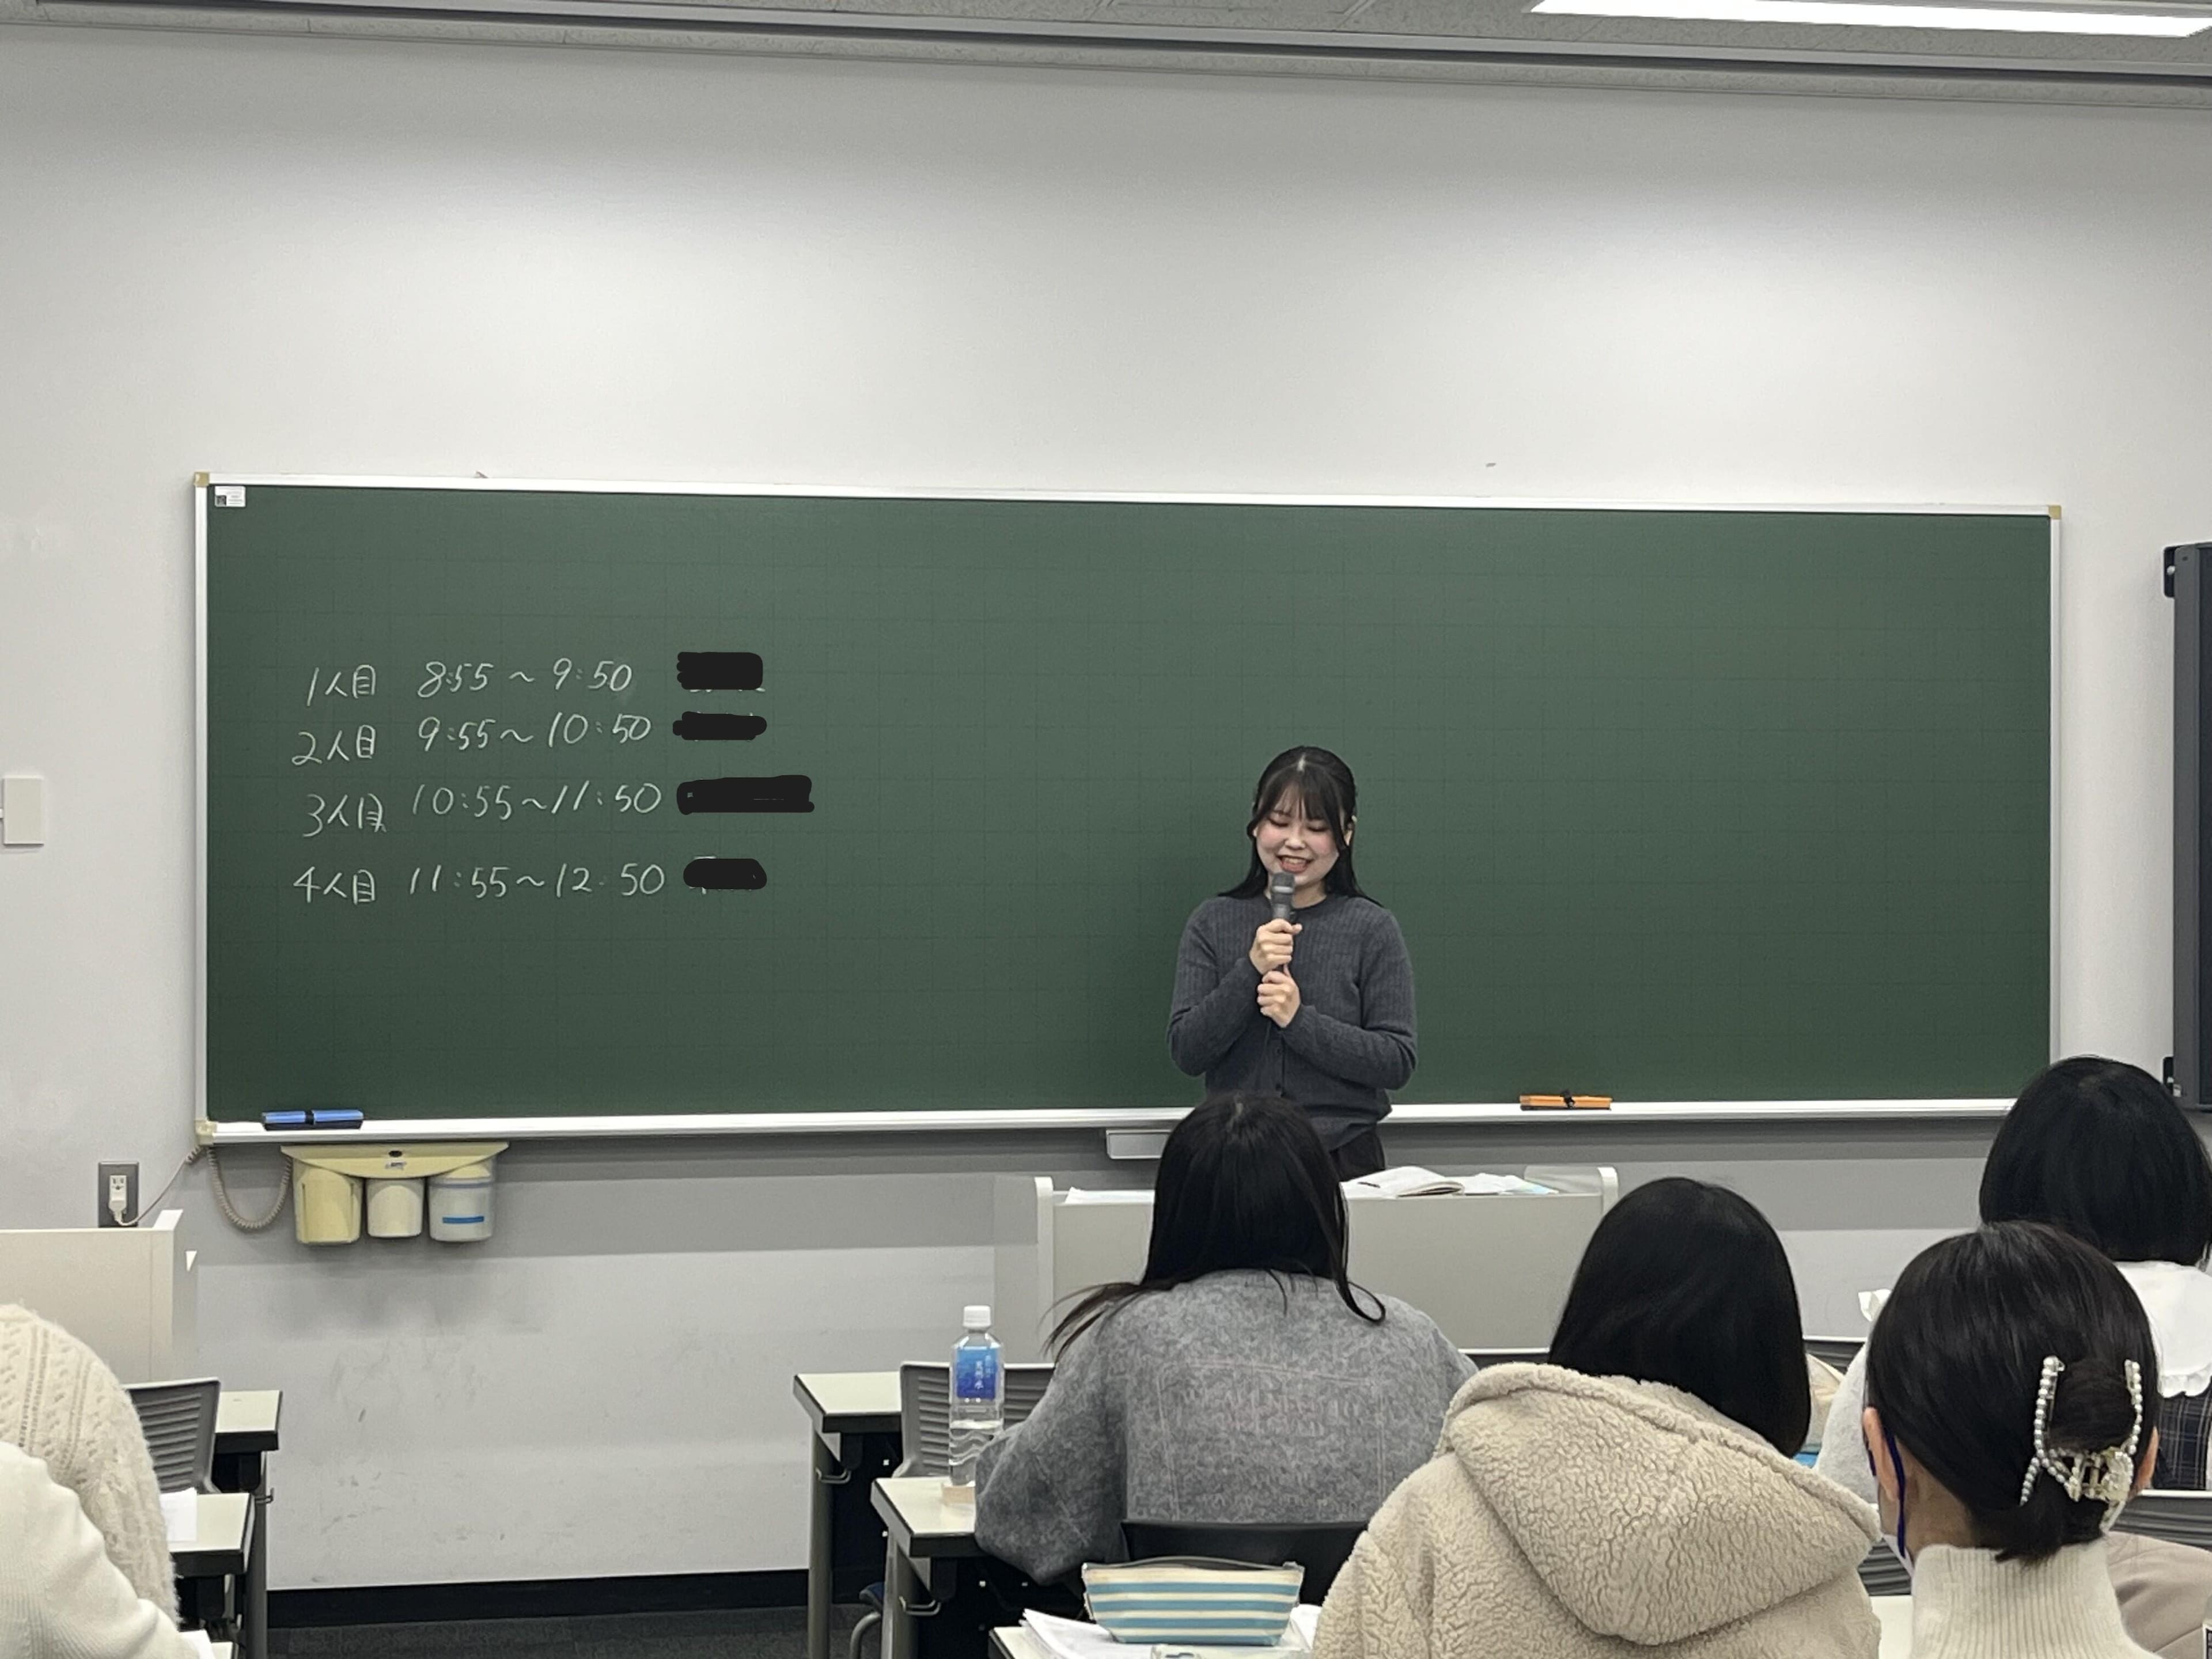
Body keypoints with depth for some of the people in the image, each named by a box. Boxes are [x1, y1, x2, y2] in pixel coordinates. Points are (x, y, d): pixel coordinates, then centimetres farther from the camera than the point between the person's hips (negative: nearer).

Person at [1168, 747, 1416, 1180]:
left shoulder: (1372, 929, 2)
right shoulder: (1213, 922, 8)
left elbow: (1398, 1062, -2)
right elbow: (1187, 1053, 2)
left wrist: (1300, 1020, -13)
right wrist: (1250, 971, -11)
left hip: (1343, 1160, -1)